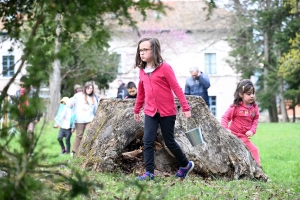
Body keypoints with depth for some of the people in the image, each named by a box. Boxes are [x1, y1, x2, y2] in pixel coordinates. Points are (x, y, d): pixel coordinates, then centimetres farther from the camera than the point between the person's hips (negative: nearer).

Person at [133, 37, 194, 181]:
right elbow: (141, 92, 18)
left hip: (167, 111, -5)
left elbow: (176, 87, -11)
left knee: (169, 142, 5)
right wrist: (136, 110, 24)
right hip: (150, 112, 5)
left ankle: (186, 165, 27)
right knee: (148, 141, -8)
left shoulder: (164, 68, -11)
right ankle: (149, 173, -5)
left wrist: (185, 107, -13)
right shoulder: (142, 70, 6)